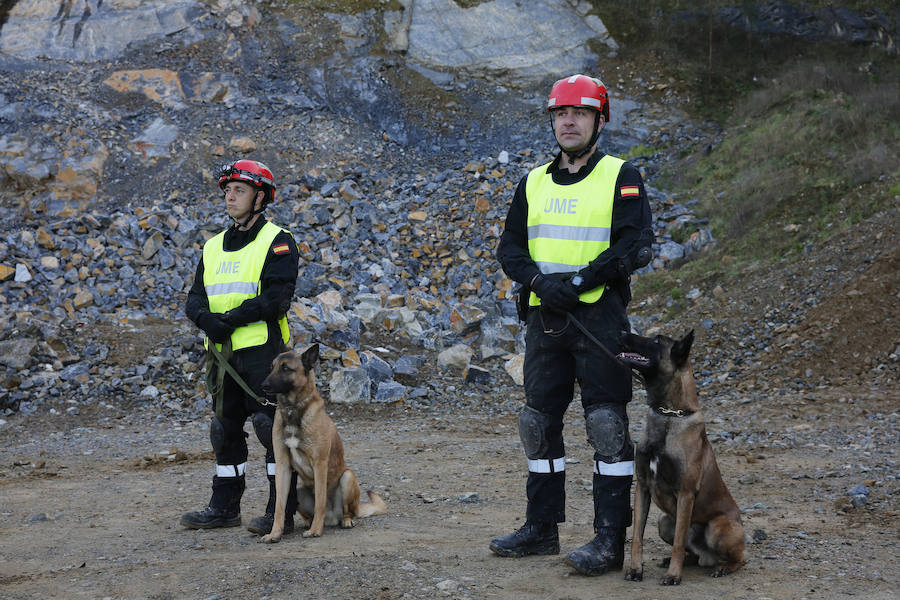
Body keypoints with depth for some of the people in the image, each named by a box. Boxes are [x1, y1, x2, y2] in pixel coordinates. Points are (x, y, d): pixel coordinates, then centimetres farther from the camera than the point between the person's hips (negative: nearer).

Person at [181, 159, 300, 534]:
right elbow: (195, 298, 12)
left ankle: (282, 511, 0)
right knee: (224, 429, 13)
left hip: (263, 351, -7)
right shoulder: (214, 246, 17)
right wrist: (205, 317, -11)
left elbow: (276, 300, -15)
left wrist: (230, 319, -17)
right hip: (222, 354, 7)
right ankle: (224, 507, 22)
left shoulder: (277, 242, -4)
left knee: (272, 426, -6)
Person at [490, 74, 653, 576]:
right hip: (544, 318, 6)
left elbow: (635, 247, -10)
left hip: (600, 317, -6)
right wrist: (539, 280, -10)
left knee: (607, 424, -6)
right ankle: (541, 529, 22)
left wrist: (579, 280, -17)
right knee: (539, 421, 11)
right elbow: (510, 247, 10)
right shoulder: (534, 182, 14)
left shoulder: (622, 178, -1)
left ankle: (612, 538, -3)